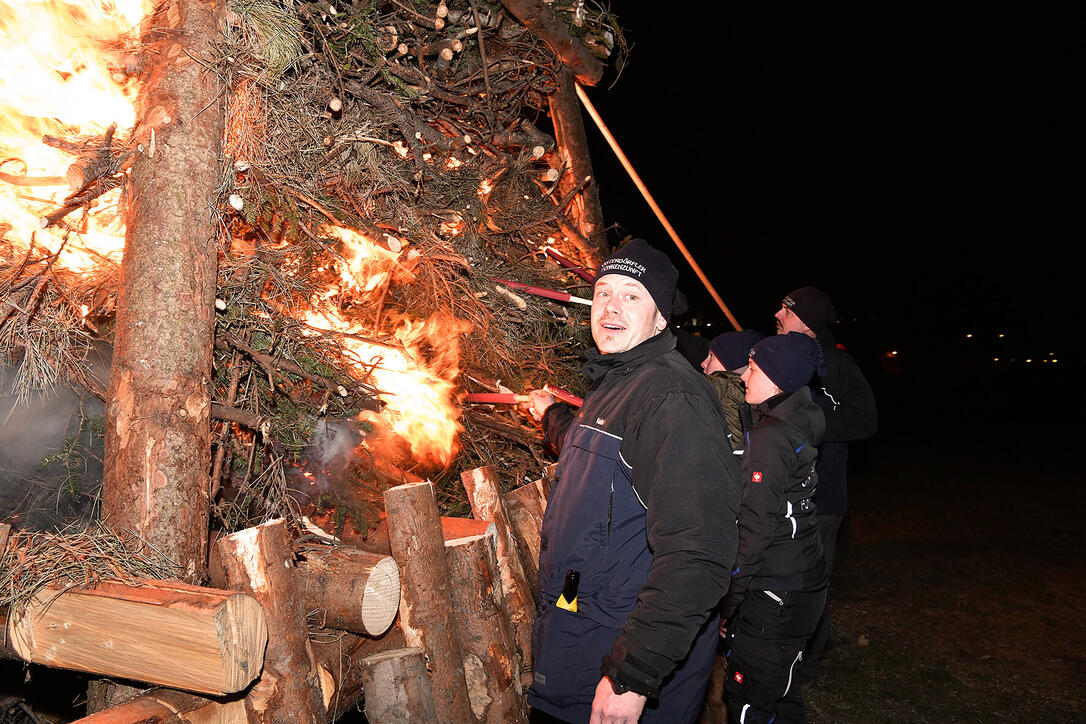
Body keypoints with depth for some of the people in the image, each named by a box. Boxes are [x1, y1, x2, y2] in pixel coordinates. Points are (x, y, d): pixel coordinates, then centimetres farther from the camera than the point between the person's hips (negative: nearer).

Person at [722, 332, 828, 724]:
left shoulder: (768, 438, -21)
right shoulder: (798, 425, 5)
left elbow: (753, 531, -21)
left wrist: (728, 605, -15)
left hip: (773, 597, -9)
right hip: (805, 586, 9)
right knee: (781, 692, 24)